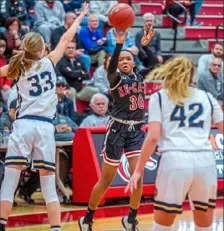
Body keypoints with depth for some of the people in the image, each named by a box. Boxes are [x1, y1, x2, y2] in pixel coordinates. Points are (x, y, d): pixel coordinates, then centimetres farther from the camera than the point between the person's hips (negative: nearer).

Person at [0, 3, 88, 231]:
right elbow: (65, 39, 21)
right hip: (45, 126, 0)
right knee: (48, 183, 6)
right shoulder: (48, 62, 11)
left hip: (23, 125, 0)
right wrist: (81, 17, 32)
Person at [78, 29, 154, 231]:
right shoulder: (115, 78, -4)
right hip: (118, 129, -4)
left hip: (137, 130, 4)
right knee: (106, 181, 2)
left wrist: (145, 45, -22)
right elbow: (110, 67, -27)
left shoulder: (139, 76, 8)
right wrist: (119, 44, -39)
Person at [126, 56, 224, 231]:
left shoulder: (159, 97, 12)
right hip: (205, 161, 2)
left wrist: (138, 170, 4)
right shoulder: (207, 97, 19)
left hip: (175, 160, -2)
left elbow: (153, 137, 1)